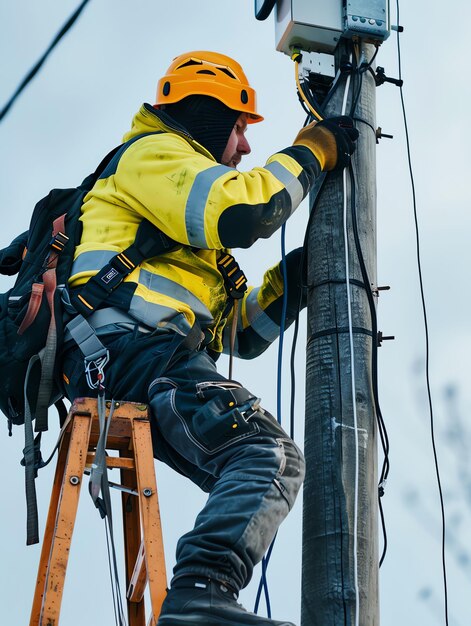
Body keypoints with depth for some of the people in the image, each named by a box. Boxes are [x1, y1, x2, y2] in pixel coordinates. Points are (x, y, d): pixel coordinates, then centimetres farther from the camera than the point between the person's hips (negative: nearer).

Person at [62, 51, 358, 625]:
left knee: (252, 491, 7)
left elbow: (243, 334, 34)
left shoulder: (191, 236, 39)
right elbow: (241, 211, -12)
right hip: (129, 344, -10)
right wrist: (311, 151, 3)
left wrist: (294, 277, 22)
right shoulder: (153, 154, 10)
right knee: (271, 455, -26)